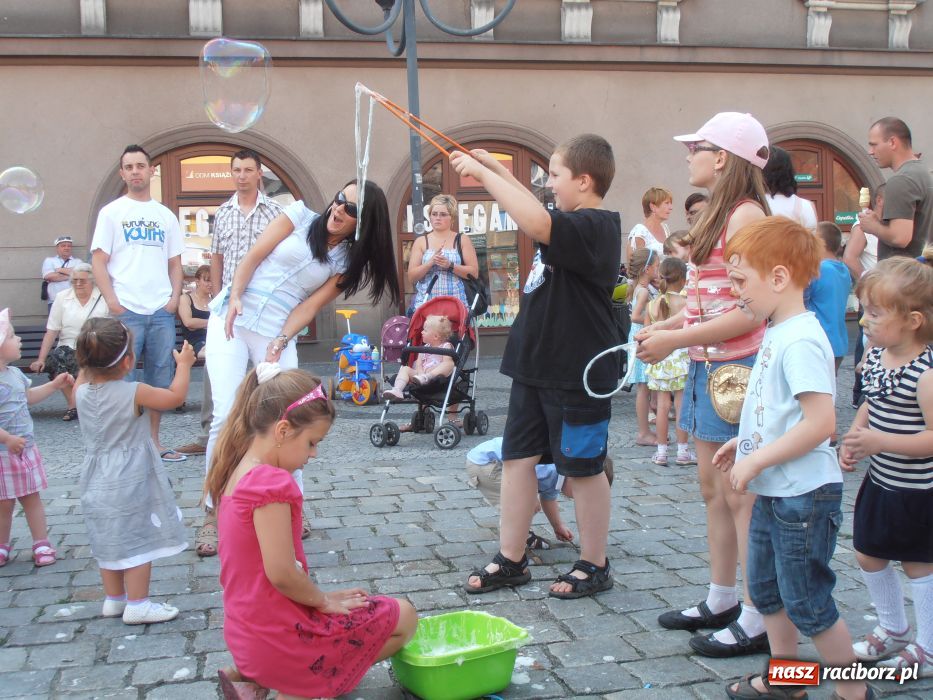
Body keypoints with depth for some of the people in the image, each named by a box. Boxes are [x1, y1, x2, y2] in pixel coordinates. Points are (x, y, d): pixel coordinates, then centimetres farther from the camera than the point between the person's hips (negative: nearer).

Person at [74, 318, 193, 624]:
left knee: (107, 541, 16)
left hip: (97, 482, 7)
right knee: (138, 542, 2)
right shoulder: (134, 393, -19)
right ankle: (137, 605, 5)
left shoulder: (82, 390, -4)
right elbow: (175, 396, -6)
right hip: (130, 484, -7)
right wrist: (184, 364, 5)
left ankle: (114, 599, 29)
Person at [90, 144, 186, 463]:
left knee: (160, 379, 6)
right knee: (123, 380, -3)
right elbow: (98, 261, -1)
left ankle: (153, 441, 15)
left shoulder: (165, 216, 14)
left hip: (162, 311, 4)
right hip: (125, 311, -3)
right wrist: (112, 302, -11)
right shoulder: (111, 212, 4)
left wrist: (175, 297, 0)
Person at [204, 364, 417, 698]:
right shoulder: (272, 483, -23)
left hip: (245, 632, 9)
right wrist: (324, 600, -7)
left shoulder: (239, 472, 5)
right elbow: (281, 573, -25)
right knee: (403, 617, 5)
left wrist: (321, 597, 11)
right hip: (277, 641, -9)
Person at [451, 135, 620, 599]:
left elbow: (536, 223, -38)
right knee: (517, 457, 10)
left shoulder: (595, 226, -19)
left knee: (583, 469, 4)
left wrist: (483, 173, -29)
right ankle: (510, 560, 20)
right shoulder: (571, 224, 11)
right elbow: (538, 213, 33)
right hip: (536, 366, 9)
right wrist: (495, 168, 24)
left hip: (578, 374, -9)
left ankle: (594, 566, 20)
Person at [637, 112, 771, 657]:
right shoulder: (720, 213, 15)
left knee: (739, 494, -4)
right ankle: (721, 601, 27)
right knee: (713, 487, 15)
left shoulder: (746, 214, -15)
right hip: (708, 365, 10)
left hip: (736, 367, -10)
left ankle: (757, 621, 6)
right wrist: (666, 325, 6)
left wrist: (673, 340, -18)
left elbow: (750, 311, -20)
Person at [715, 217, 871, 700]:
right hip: (774, 493, 10)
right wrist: (745, 442, 10)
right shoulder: (776, 333, 8)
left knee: (806, 603, 3)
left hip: (804, 497, -10)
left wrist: (756, 460, -24)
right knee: (766, 589, 21)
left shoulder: (800, 341, -23)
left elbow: (820, 422, -29)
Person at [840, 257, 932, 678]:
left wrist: (880, 441, -34)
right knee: (868, 555, 18)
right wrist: (853, 439, -2)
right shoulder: (877, 355, -1)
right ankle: (894, 632, 39)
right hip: (880, 481, 8)